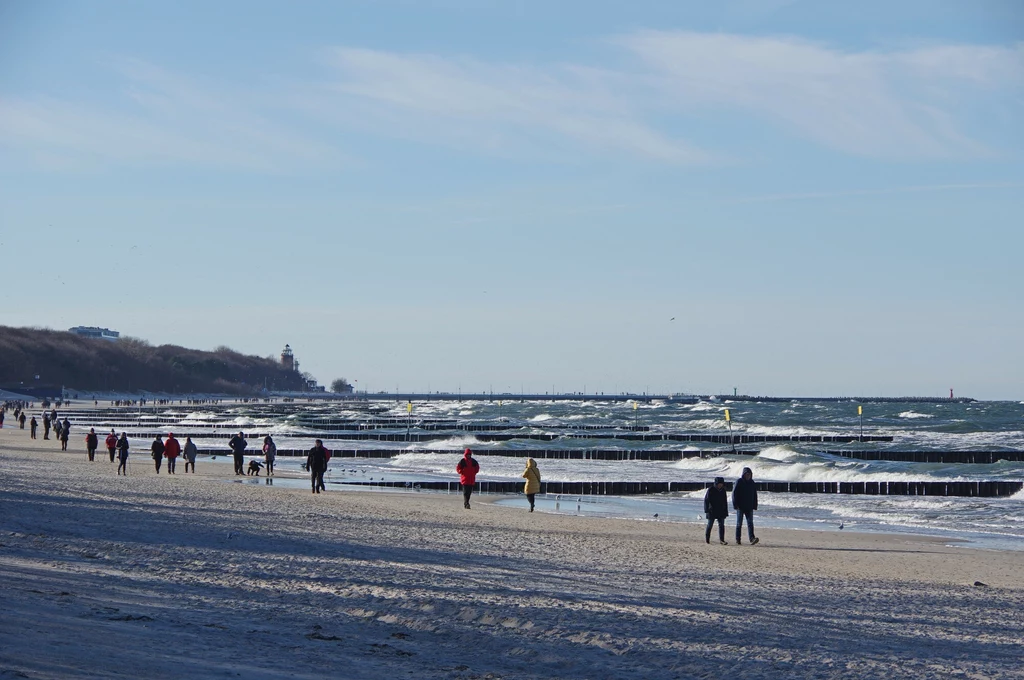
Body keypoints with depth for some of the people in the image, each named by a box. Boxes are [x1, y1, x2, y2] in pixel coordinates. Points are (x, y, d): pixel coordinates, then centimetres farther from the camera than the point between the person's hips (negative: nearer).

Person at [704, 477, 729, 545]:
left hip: (721, 512, 4)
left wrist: (726, 512, 14)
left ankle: (722, 540, -4)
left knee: (721, 525, -3)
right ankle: (707, 539, 16)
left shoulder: (723, 491, 8)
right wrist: (706, 510, -16)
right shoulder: (711, 490, -7)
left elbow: (725, 502, 16)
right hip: (712, 511, -4)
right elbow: (706, 500, -9)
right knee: (710, 525, 4)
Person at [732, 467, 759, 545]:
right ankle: (738, 539, 10)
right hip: (740, 507, -3)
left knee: (750, 523, -8)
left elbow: (755, 495, 16)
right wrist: (735, 505, -13)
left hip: (749, 507, 3)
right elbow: (734, 494, -7)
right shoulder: (739, 482, -5)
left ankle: (752, 539, -18)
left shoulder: (752, 483, 10)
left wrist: (755, 506, 10)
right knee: (739, 524, 4)